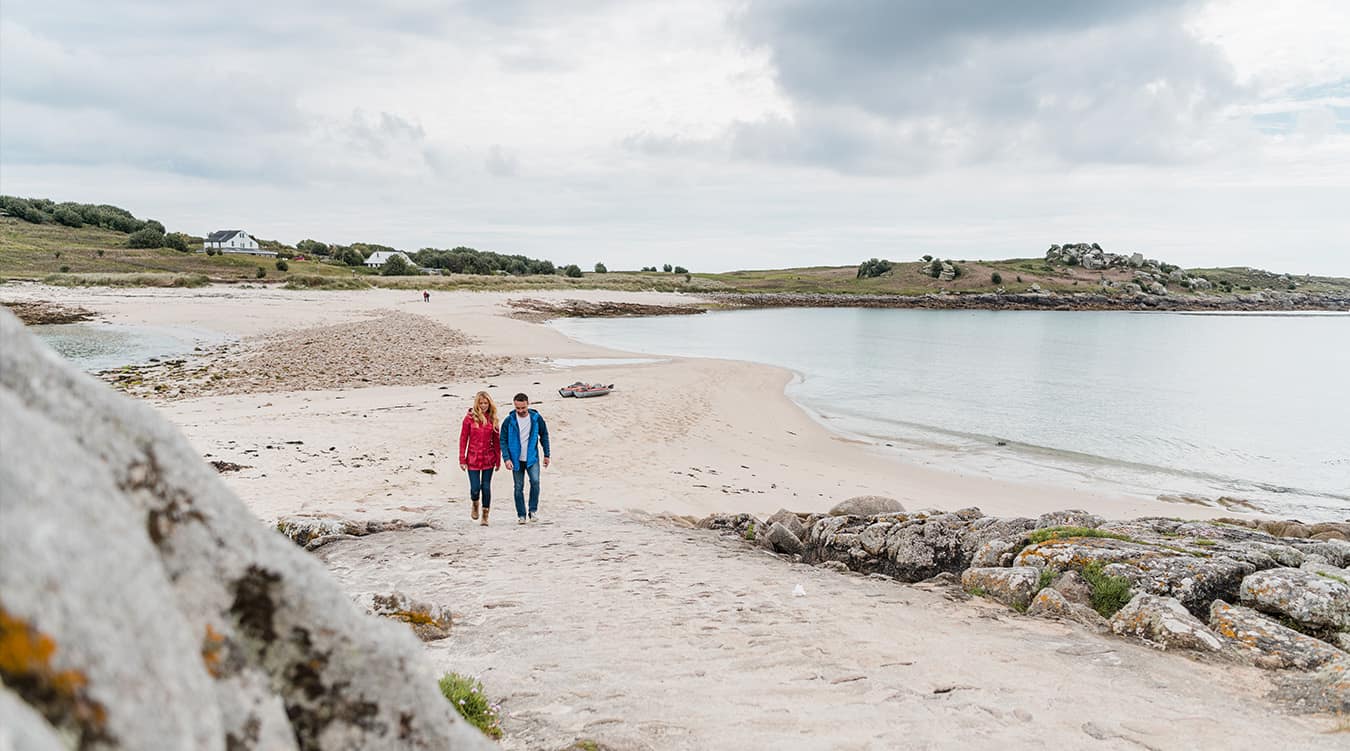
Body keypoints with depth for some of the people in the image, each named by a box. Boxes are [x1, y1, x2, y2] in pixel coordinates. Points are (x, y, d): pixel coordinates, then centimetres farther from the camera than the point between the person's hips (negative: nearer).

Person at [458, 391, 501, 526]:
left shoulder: (492, 419, 3)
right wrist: (462, 460, -5)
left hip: (488, 459, 2)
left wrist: (498, 459, 6)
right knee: (475, 488, -4)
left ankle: (485, 516, 14)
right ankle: (475, 505, 30)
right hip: (473, 459, -1)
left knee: (486, 487, 2)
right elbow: (463, 439, -1)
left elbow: (496, 440, 8)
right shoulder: (469, 418, -3)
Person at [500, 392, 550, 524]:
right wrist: (506, 458, -13)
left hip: (532, 458, 0)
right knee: (519, 487, 4)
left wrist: (546, 455, 9)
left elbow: (544, 436, 8)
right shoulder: (509, 421, -6)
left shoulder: (536, 418, -3)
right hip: (516, 460, 0)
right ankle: (521, 515, 16)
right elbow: (503, 441, -3)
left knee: (535, 481, -18)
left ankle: (533, 509, -2)